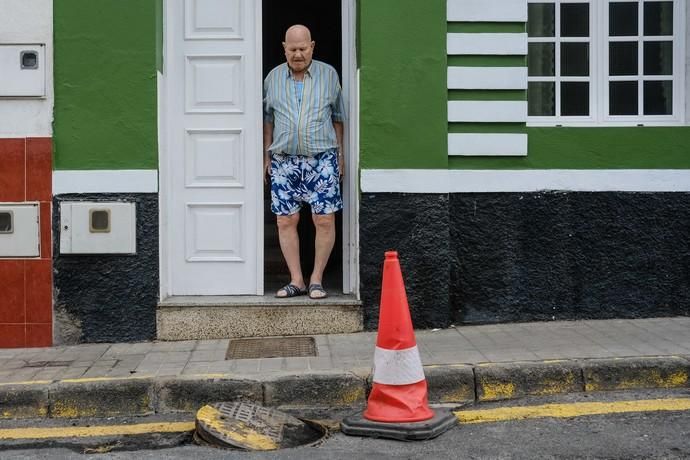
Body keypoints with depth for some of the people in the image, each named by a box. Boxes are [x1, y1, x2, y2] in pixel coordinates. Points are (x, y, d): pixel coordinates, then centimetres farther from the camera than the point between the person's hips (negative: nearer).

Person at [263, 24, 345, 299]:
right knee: (286, 221, 0)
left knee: (325, 220, -4)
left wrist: (340, 154, 8)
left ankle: (316, 279, 8)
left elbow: (337, 117, 11)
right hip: (284, 160, 2)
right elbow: (268, 119, 15)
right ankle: (296, 280, 10)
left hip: (322, 158, -1)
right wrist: (266, 156, 12)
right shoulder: (273, 78, 10)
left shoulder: (329, 75, 7)